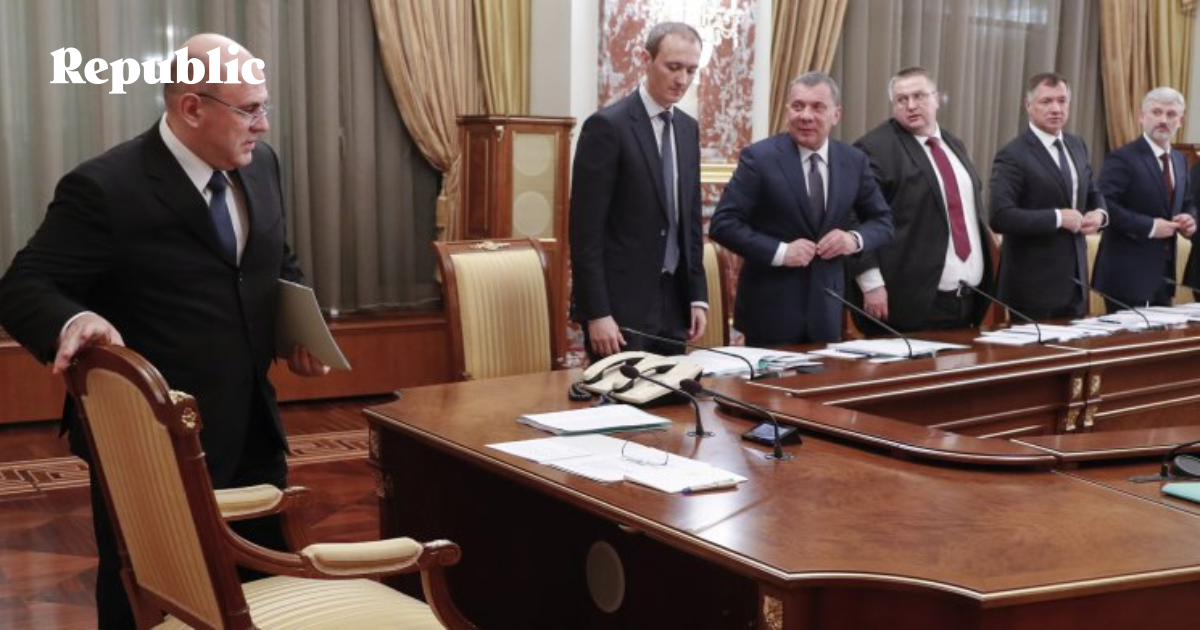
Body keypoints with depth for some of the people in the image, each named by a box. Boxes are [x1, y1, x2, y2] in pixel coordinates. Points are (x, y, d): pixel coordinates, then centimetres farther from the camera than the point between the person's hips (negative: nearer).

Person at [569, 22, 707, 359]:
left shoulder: (688, 128, 11)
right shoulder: (607, 125, -11)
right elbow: (585, 229, -14)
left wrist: (697, 295, 10)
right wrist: (597, 313, -17)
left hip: (673, 300, 7)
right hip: (620, 304, -7)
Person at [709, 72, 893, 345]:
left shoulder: (854, 161, 4)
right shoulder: (759, 157, -9)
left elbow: (882, 220, 13)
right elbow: (723, 223, -12)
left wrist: (855, 239, -9)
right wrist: (780, 251, -20)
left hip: (826, 305, 4)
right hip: (771, 307, -4)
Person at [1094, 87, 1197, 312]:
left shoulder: (1180, 160, 14)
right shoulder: (1122, 158, -12)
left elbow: (1187, 203, 24)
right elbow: (1103, 206, -22)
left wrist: (1190, 219, 0)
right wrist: (1150, 226, -22)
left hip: (1164, 271, 8)